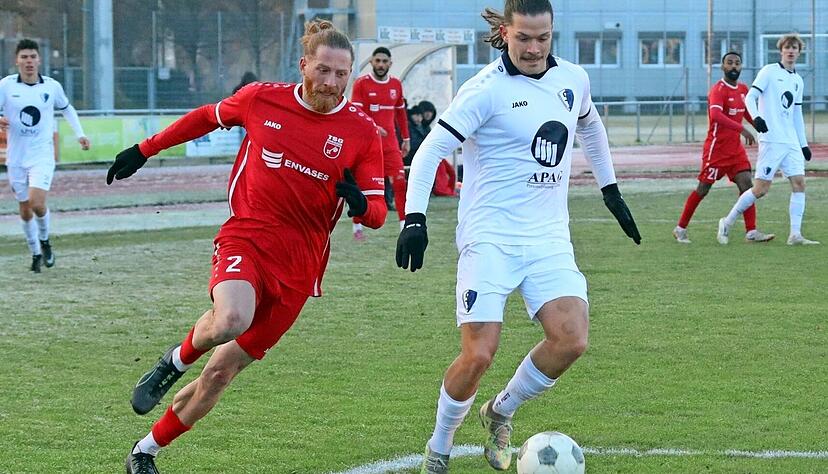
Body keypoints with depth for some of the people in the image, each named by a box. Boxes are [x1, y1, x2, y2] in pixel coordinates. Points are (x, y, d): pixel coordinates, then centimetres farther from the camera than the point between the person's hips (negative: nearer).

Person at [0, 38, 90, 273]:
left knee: (37, 202, -19)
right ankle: (35, 253, 29)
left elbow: (66, 108, 18)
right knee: (25, 208, 9)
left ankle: (44, 240, 10)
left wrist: (80, 134, 11)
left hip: (42, 156, -1)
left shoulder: (52, 86, -1)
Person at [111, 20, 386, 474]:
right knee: (230, 319, -36)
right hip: (245, 238, -1)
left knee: (220, 373, 2)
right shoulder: (261, 99, -2)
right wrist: (143, 150, 22)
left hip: (298, 266, 1)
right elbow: (208, 116, 18)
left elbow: (377, 211, 0)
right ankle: (176, 361, -1)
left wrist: (360, 204, -24)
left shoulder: (362, 133, -3)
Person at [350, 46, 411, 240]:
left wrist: (406, 139, 19)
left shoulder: (396, 84, 9)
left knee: (400, 182, -6)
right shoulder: (361, 83, -5)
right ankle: (357, 227, 10)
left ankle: (405, 225, -4)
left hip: (390, 144, 3)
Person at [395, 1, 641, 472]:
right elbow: (431, 150, -13)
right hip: (490, 238, -5)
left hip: (549, 238, 5)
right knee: (479, 355, -14)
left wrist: (611, 189, 32)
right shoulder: (488, 89, -11)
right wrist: (414, 217, -24)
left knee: (572, 340, -15)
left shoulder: (573, 79, 7)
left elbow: (590, 127, 30)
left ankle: (500, 412, 12)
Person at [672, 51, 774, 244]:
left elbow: (748, 114, 27)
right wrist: (742, 129, -42)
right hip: (717, 147, -7)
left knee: (746, 184, -5)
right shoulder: (718, 90, -17)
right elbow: (716, 115, -35)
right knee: (703, 189, 1)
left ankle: (751, 232, -7)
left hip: (736, 147, 7)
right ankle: (680, 229, 14)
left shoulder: (743, 89, 9)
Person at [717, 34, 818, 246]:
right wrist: (756, 117, -29)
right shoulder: (769, 72, -3)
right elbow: (750, 97, -10)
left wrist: (804, 144, 22)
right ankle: (727, 223, 6)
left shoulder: (798, 81, 18)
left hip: (791, 141, 7)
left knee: (799, 182, -4)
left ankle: (795, 235, -4)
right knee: (761, 188, -8)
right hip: (772, 140, -7)